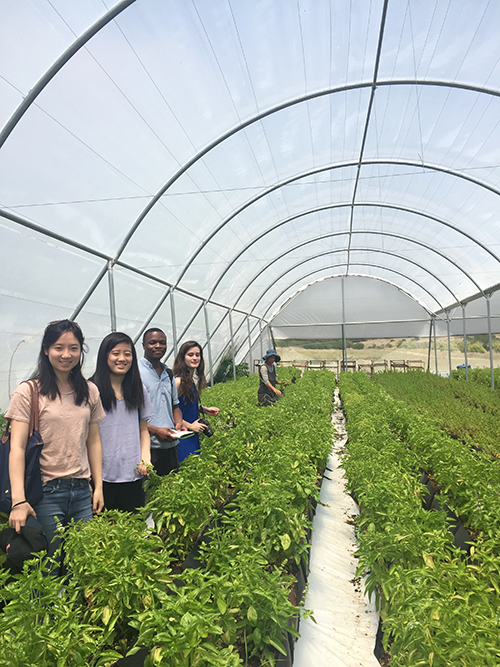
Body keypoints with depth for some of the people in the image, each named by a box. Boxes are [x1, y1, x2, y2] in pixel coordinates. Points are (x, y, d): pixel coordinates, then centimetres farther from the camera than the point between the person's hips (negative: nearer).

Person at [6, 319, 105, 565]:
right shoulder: (29, 392, -7)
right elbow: (17, 447, -11)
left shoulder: (90, 391, 6)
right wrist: (18, 500, -17)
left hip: (82, 491, 4)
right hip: (45, 493, -3)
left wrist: (98, 487, 7)